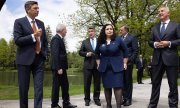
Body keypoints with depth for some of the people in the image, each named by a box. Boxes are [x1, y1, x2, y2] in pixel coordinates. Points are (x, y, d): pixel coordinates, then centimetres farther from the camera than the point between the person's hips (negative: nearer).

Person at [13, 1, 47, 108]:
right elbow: (17, 40, -11)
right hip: (25, 58, -4)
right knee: (24, 88, 6)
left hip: (39, 58, 4)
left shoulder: (41, 23, 14)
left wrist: (45, 53, 8)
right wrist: (33, 36, -16)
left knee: (39, 87, -2)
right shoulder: (19, 22, -1)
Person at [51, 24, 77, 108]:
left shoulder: (60, 39, 16)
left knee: (65, 85, 13)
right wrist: (58, 68, -24)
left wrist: (62, 67, 15)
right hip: (58, 67, -10)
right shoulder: (56, 39, -15)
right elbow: (55, 54, -23)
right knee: (56, 85, 0)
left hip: (61, 67, 10)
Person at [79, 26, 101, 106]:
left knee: (97, 83, 6)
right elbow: (80, 52, 6)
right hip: (88, 64, 0)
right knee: (87, 83, 4)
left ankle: (96, 98, 17)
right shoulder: (85, 42, 11)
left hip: (97, 64, 0)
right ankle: (87, 99, 15)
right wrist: (86, 54, -11)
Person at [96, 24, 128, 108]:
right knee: (107, 87, 6)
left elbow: (125, 51, 4)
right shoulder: (100, 41, 4)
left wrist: (124, 63, 1)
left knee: (118, 86, -8)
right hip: (104, 67, 3)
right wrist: (98, 64, 10)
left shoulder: (118, 39, -2)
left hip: (117, 66, -2)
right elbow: (97, 54, 18)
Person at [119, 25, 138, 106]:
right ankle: (124, 98, 16)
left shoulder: (132, 37, -1)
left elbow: (135, 50, -6)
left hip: (128, 62, -5)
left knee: (128, 81, 3)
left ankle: (128, 99, 11)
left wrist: (130, 61, -12)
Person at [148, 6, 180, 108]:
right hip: (157, 58, 4)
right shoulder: (155, 28, 17)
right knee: (155, 83, 9)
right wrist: (154, 44, -5)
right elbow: (150, 41, 16)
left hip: (171, 58, -4)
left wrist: (169, 43, -15)